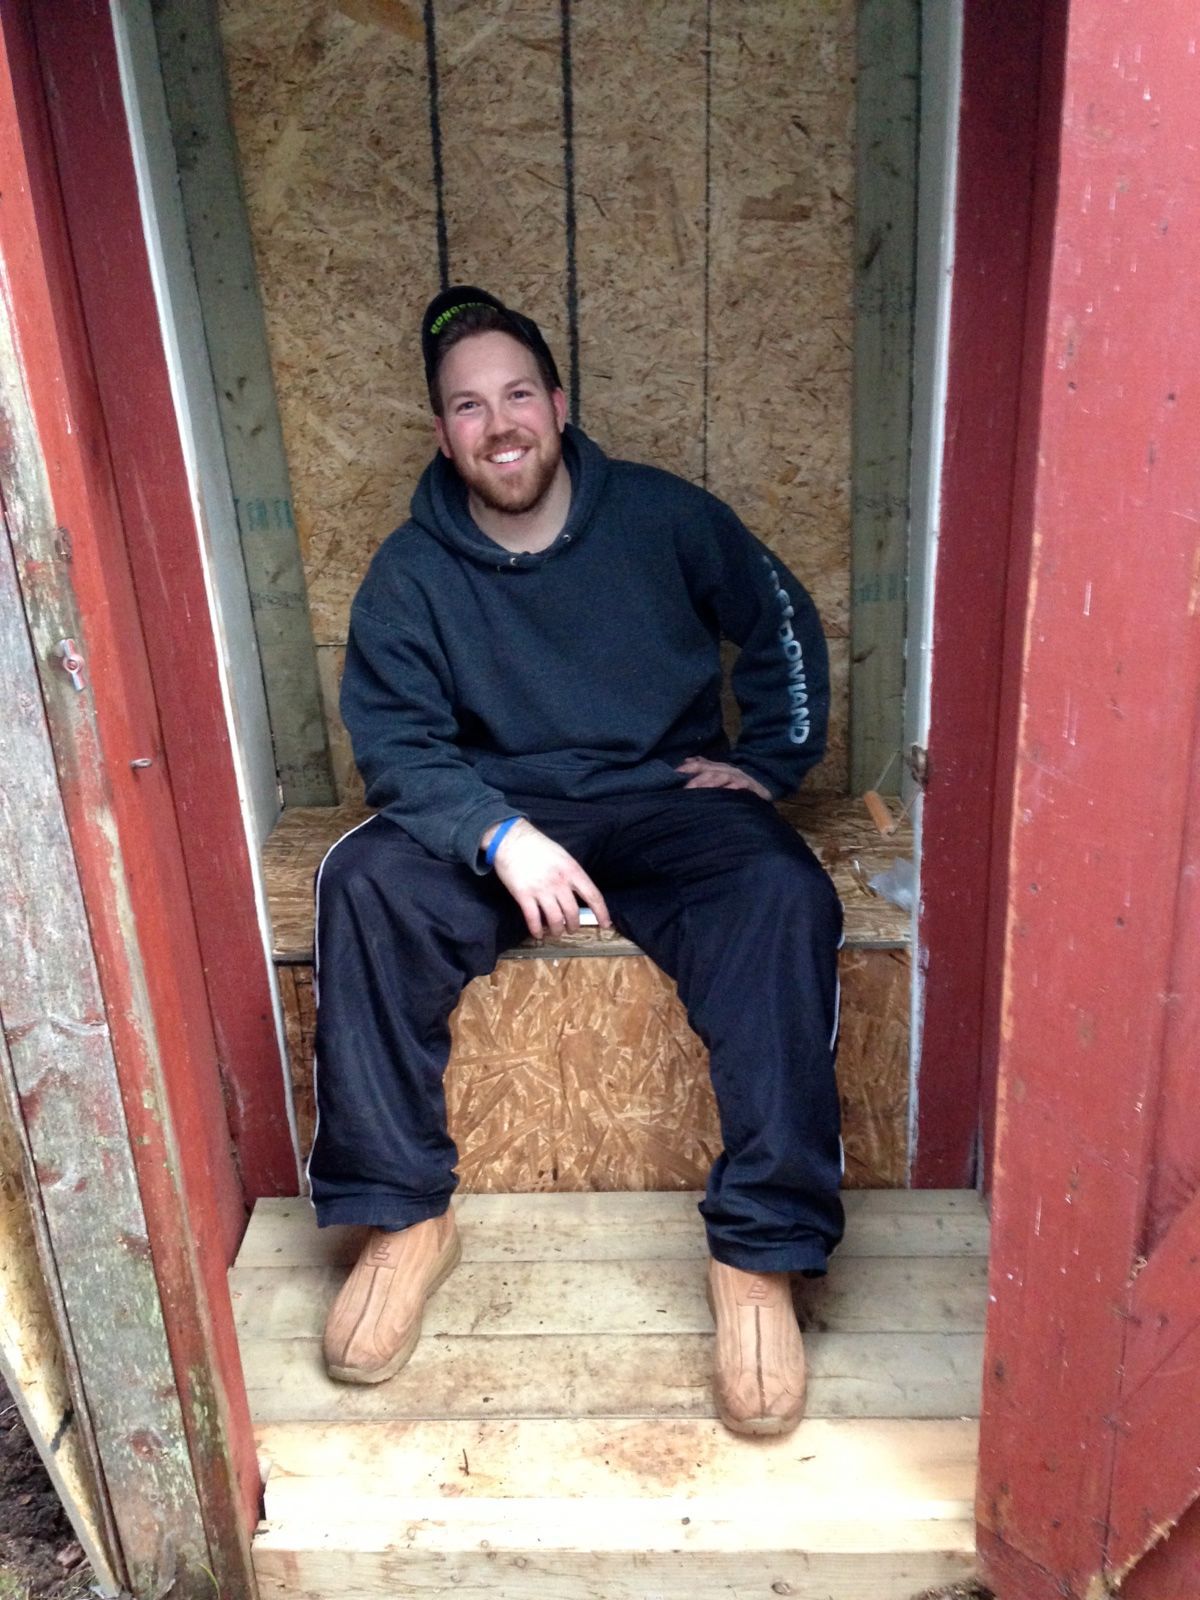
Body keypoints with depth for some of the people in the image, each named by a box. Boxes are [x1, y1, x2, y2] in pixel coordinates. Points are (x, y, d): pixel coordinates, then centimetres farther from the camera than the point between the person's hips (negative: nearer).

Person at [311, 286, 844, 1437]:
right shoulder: (410, 575, -2)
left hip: (668, 804, 0)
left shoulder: (662, 517, -1)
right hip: (494, 821, 1)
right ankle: (403, 1217, -17)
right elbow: (395, 745, -9)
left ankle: (758, 1254, -25)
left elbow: (782, 626, 12)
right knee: (365, 884, -29)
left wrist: (768, 761, 2)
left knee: (784, 898, -32)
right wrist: (501, 836, -27)